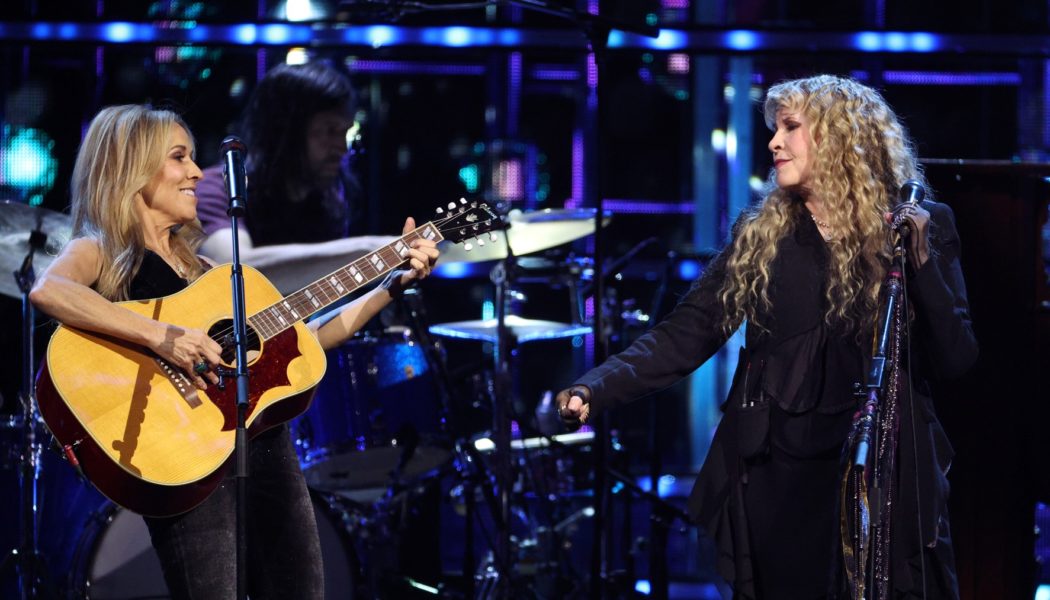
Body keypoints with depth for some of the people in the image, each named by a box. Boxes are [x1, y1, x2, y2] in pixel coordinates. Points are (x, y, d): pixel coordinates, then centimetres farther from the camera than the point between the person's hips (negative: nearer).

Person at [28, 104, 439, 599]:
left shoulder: (199, 268, 22)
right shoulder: (100, 253, 1)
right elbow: (48, 290, -23)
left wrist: (395, 283, 18)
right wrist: (160, 336, -29)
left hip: (268, 447, 7)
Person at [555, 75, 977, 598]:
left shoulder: (923, 227, 0)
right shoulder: (761, 234, 7)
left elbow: (955, 360, -6)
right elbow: (686, 333, -1)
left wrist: (919, 261, -18)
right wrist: (598, 389, -16)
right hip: (774, 477, 2)